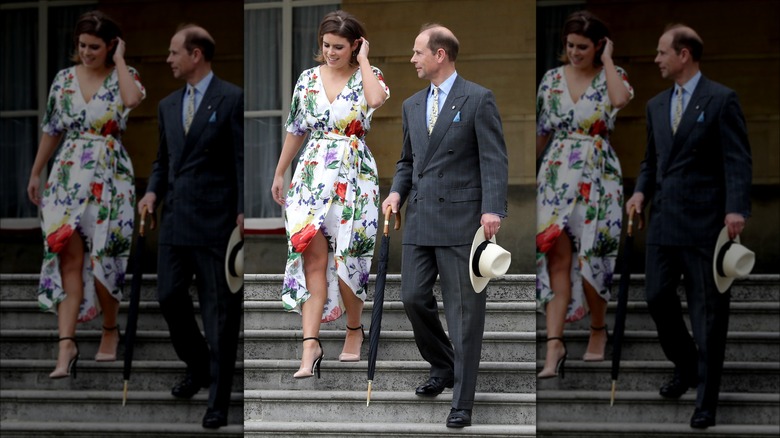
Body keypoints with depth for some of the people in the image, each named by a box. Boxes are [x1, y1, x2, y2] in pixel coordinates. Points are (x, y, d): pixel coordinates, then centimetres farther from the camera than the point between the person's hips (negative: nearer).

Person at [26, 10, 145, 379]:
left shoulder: (123, 76, -1)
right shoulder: (64, 80, 8)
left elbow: (133, 99, -26)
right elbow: (51, 131, 16)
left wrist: (119, 60, -13)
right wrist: (35, 174, 19)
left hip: (109, 178, -2)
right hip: (68, 176, 2)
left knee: (102, 258, 2)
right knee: (68, 257, -7)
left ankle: (110, 330, 25)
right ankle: (66, 344, -13)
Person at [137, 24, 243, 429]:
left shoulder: (231, 99, -5)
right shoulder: (168, 106, 15)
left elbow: (242, 160, -8)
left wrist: (243, 213, -14)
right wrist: (153, 191, 4)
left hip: (215, 221, -6)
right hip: (175, 220, 6)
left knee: (219, 311, -2)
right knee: (169, 297, 6)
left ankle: (219, 399, 4)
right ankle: (198, 366, 30)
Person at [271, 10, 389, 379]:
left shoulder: (367, 76, 0)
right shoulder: (308, 79, 9)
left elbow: (376, 99, -25)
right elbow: (295, 130, 17)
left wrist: (362, 60, -12)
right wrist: (279, 174, 20)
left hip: (354, 176, -2)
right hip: (312, 175, 2)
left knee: (346, 259, 2)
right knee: (313, 257, -8)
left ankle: (354, 329, 27)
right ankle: (311, 344, -15)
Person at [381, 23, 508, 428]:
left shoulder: (478, 99, -4)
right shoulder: (412, 105, 15)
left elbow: (494, 159, -8)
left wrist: (493, 209, -19)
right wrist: (397, 192, 4)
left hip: (461, 219, -6)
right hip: (420, 219, 6)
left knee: (464, 311, -3)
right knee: (413, 297, 3)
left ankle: (462, 401, 2)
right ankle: (442, 367, 28)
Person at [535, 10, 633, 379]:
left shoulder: (611, 76, 1)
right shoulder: (552, 79, 9)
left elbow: (620, 99, -24)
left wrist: (607, 59, -12)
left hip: (597, 176, -2)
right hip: (557, 174, 2)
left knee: (591, 256, 1)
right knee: (557, 255, -8)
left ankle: (598, 331, 24)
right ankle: (555, 343, -15)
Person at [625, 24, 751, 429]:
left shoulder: (721, 100, -6)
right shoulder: (657, 105, 14)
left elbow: (738, 159, -11)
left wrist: (736, 209, -22)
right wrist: (641, 192, 1)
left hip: (704, 223, -6)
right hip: (664, 220, 6)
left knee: (707, 312, -1)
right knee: (657, 297, 7)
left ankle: (706, 400, 6)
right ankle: (686, 366, 32)